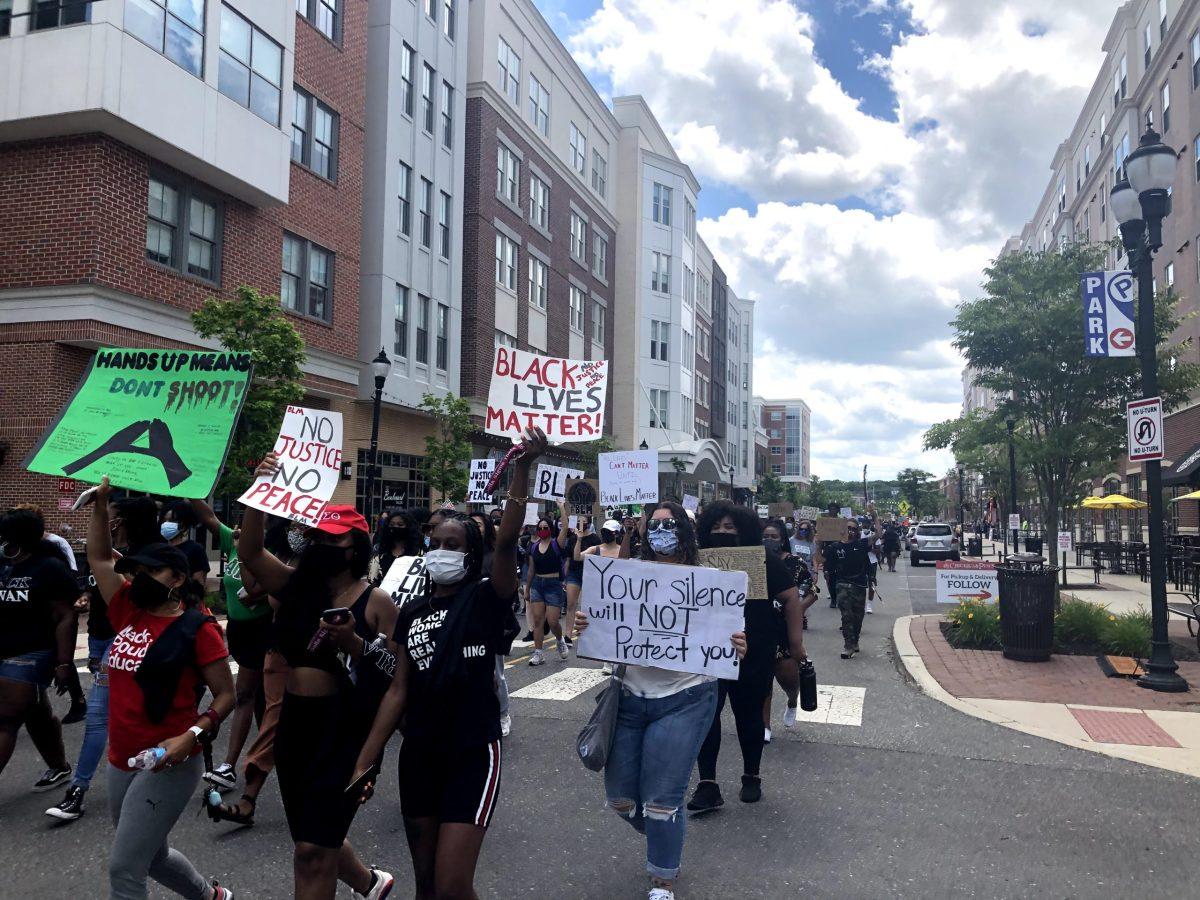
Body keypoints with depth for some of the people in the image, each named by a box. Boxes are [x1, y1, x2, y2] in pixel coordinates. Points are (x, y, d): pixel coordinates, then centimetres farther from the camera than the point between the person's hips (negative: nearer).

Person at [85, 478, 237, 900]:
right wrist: (101, 502, 5)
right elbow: (99, 558, 13)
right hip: (121, 762, 8)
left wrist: (192, 736, -23)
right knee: (152, 856, 22)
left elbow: (226, 695, -9)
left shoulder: (197, 628, -12)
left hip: (167, 765, -7)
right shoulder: (128, 613, 5)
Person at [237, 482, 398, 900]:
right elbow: (250, 553, -7)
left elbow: (401, 669, -12)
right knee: (316, 835, 23)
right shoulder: (295, 585, 5)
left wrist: (355, 644, -25)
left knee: (312, 849, -4)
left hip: (347, 730, -6)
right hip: (295, 724, 7)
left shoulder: (375, 602, -9)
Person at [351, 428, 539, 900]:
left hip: (472, 754, -6)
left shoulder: (485, 599, -8)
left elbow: (506, 543, -27)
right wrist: (364, 762, 5)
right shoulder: (412, 613, 7)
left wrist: (522, 469, -39)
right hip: (418, 754, 6)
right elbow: (398, 691, 8)